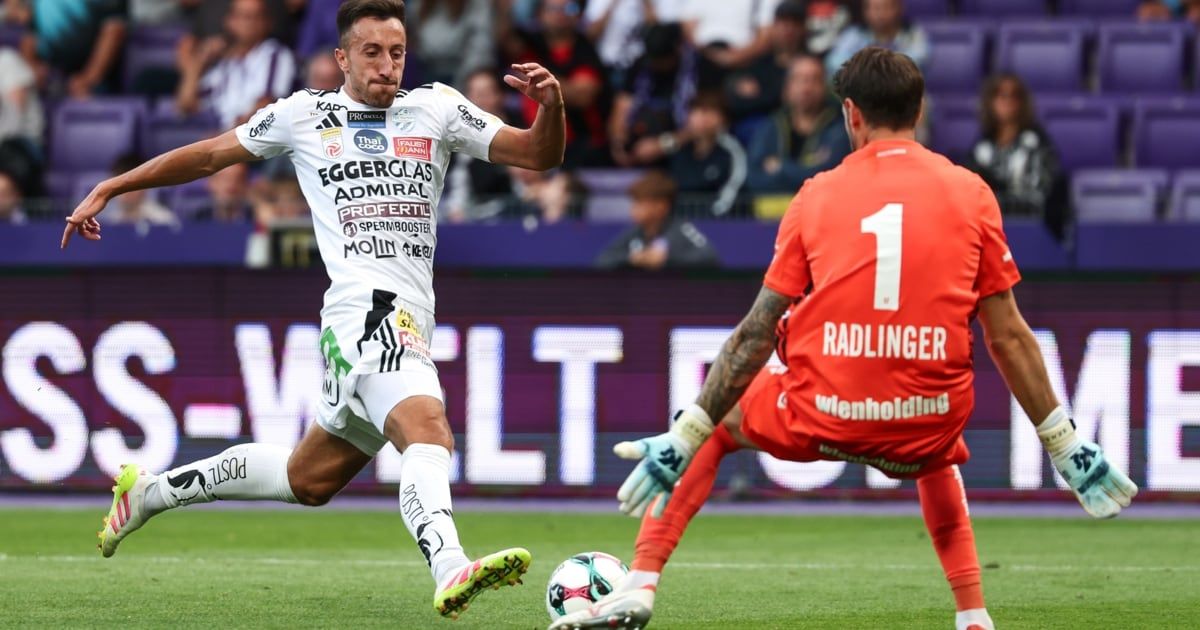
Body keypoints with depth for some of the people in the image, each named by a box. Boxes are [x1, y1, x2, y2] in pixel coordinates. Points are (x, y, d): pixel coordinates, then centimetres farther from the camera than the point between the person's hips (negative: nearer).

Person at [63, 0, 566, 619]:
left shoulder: (436, 108, 13)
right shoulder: (304, 114, 8)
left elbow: (539, 155, 8)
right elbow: (210, 155, 19)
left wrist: (550, 105, -13)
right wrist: (108, 189, 20)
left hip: (409, 324, 5)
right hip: (365, 309, -5)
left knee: (307, 480, 16)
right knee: (428, 431, -31)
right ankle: (449, 569, -53)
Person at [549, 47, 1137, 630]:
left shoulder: (818, 195, 3)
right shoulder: (970, 193, 3)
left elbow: (756, 334, 2)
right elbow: (1008, 337, 4)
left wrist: (680, 443, 6)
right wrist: (1066, 448, 12)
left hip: (822, 417, -1)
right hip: (927, 425, 2)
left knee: (714, 424, 27)